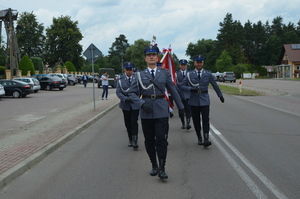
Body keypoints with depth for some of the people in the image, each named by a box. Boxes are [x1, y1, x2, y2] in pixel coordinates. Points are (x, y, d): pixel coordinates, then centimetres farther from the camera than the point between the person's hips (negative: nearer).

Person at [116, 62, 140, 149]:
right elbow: (118, 92, -4)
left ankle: (135, 141, -6)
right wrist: (126, 99, -19)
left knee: (134, 122, -10)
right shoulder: (120, 79, 0)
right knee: (127, 123, 9)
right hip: (125, 104, 2)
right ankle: (130, 140, 23)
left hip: (135, 103, -2)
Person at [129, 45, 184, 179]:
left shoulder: (164, 73, 7)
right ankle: (154, 166, 24)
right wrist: (142, 103, -13)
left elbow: (173, 90, 13)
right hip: (146, 112, 1)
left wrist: (181, 107, 17)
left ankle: (162, 169, 0)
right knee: (149, 141, 8)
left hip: (161, 111, -1)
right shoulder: (140, 75, 6)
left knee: (161, 139, -7)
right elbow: (132, 93, 4)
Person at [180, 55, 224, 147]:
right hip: (194, 100, 1)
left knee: (206, 119, -11)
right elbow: (182, 85, 5)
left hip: (204, 100, 0)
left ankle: (206, 140, -14)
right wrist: (191, 89, -13)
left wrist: (220, 95, 20)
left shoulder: (208, 74, 4)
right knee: (196, 121, 5)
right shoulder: (189, 74, 3)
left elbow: (215, 85, 14)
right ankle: (199, 138, 20)